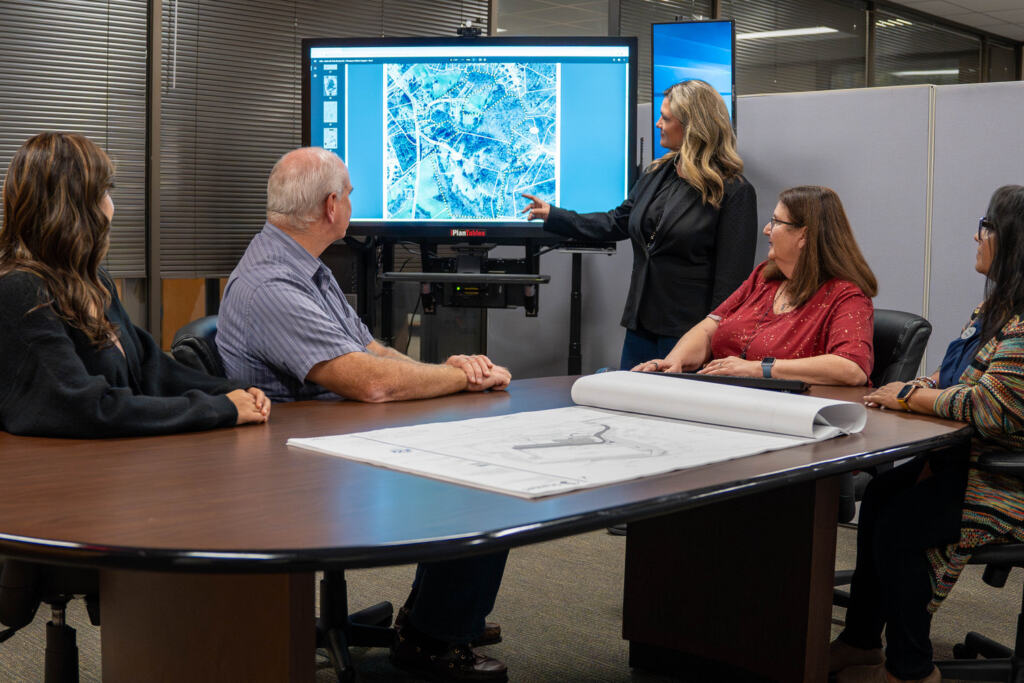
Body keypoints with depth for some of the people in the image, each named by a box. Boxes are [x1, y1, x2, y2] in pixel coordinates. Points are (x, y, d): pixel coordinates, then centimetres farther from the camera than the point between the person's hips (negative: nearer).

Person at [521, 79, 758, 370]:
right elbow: (616, 223, 23)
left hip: (686, 333, -7)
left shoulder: (734, 192, -11)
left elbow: (732, 277, -13)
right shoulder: (657, 174, 11)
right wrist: (553, 216, 22)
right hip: (641, 324, 7)